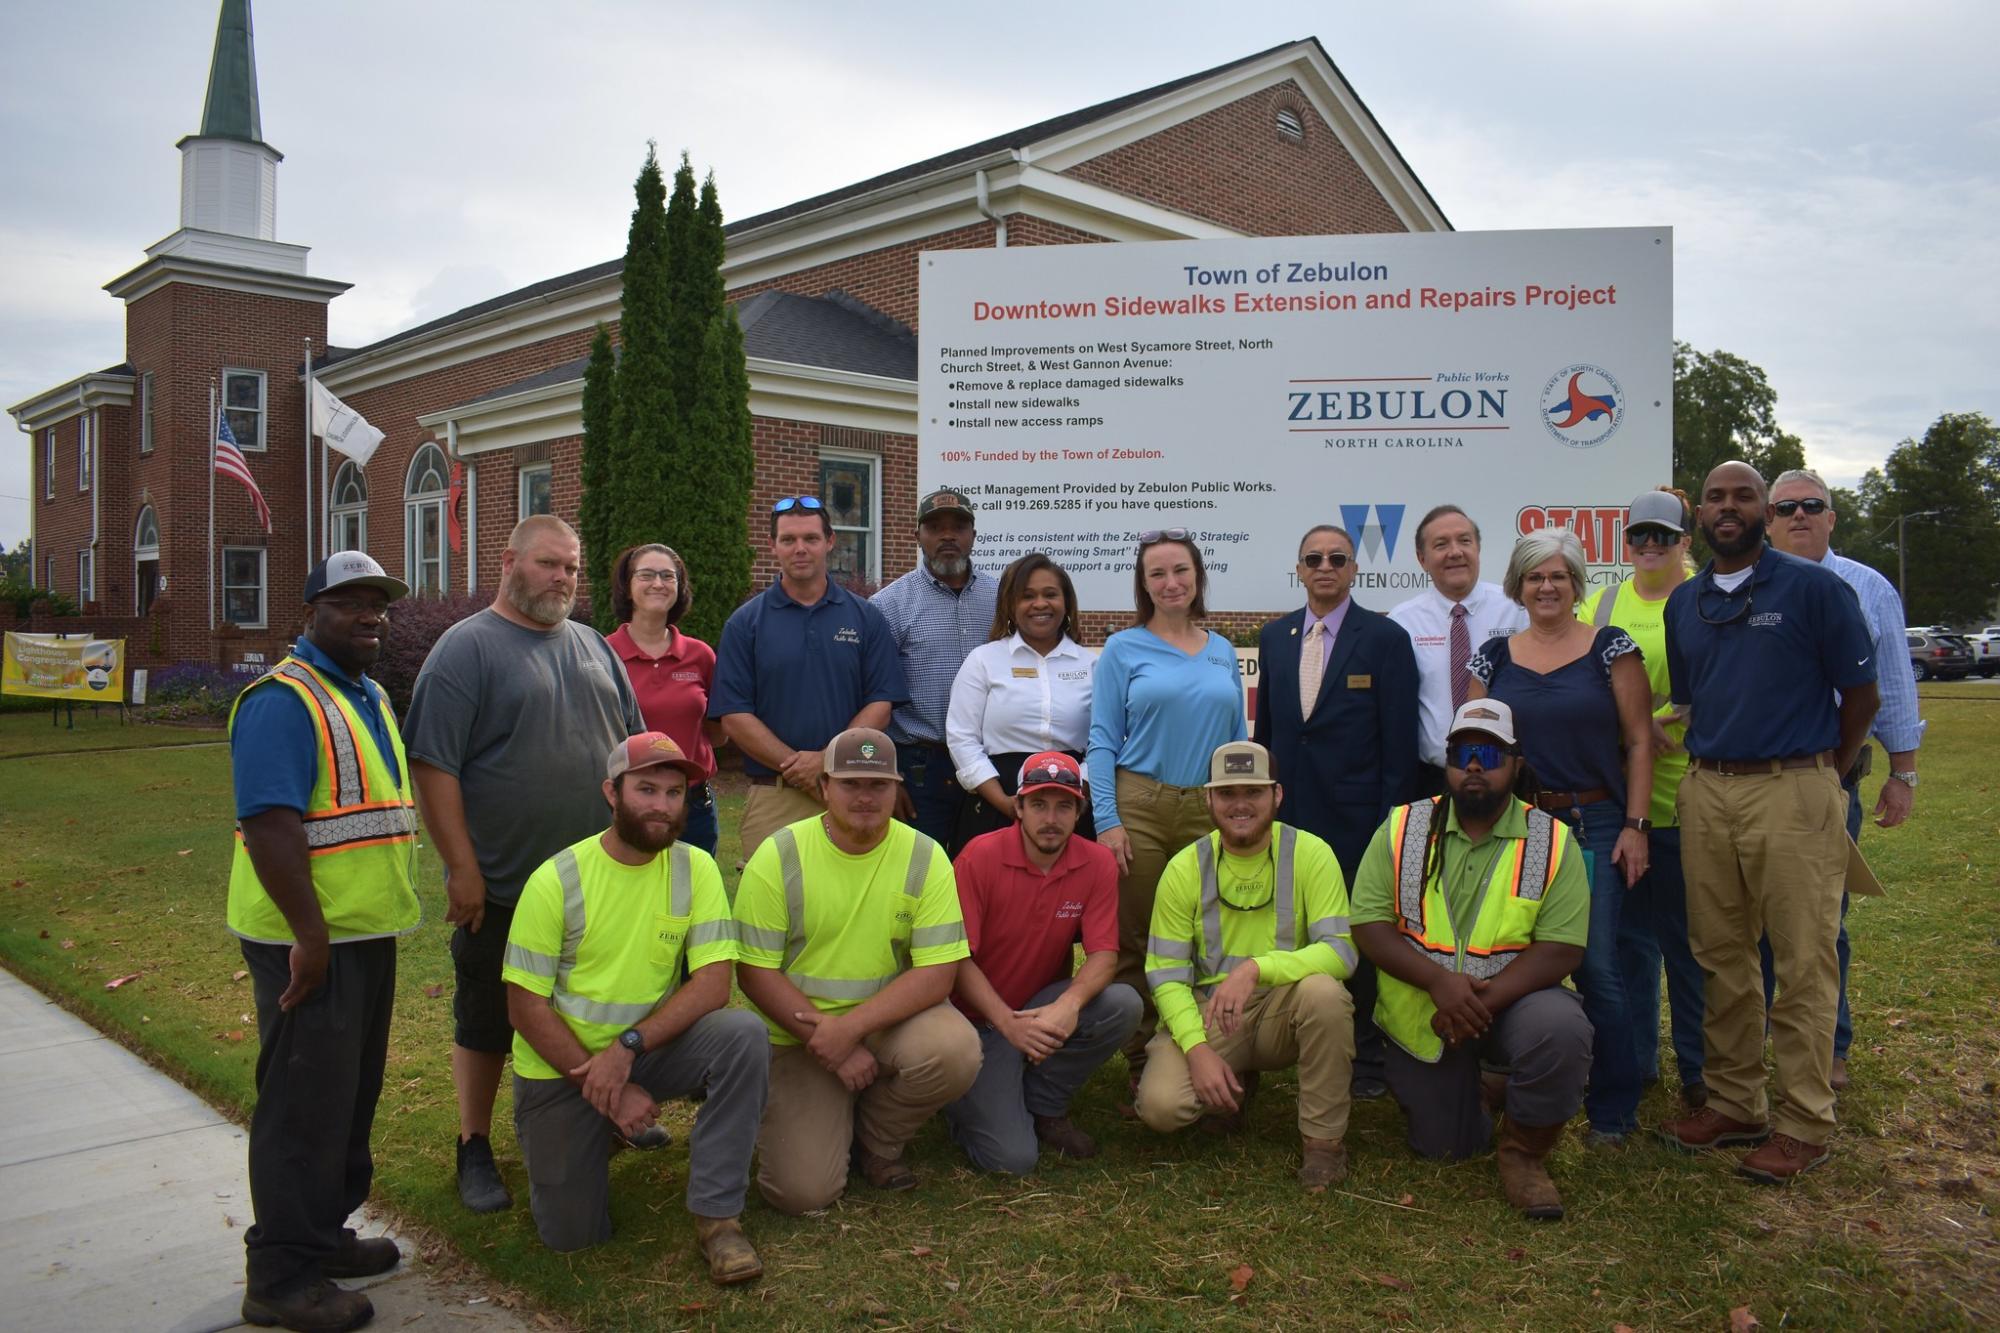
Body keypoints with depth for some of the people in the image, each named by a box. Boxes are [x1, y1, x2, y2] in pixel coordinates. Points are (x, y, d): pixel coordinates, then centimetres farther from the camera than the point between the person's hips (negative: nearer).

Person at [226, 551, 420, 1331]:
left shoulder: (369, 697, 13)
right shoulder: (283, 700, -16)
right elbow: (270, 826, -23)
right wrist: (310, 936, -24)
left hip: (368, 932, 9)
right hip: (312, 939, -9)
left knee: (352, 1093, 18)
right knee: (305, 1103, -1)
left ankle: (324, 1232, 32)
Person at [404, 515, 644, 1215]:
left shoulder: (593, 646, 11)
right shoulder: (467, 647, -8)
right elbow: (433, 765, -14)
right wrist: (462, 868, -17)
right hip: (501, 889, -5)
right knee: (485, 1023, 9)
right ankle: (475, 1149, 24)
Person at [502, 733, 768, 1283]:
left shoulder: (695, 869, -8)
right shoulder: (556, 880, -13)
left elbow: (713, 983, -16)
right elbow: (525, 1007, -12)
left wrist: (627, 1048, -27)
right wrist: (603, 1087, -17)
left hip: (650, 1050, 1)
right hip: (559, 1067, -1)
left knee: (742, 1034, -27)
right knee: (571, 1233, -4)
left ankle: (716, 1216, -16)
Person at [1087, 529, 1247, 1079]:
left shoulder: (1223, 652, 13)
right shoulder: (1123, 648, 3)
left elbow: (1238, 740, 16)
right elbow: (1102, 740, -1)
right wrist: (1107, 821, -10)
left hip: (1211, 811, 3)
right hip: (1140, 806, -3)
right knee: (1136, 942, 0)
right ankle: (1143, 1065, 12)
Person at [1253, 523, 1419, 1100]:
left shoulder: (1386, 638, -2)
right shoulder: (1274, 636, 11)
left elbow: (1400, 739, -4)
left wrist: (1395, 822, -8)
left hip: (1357, 815, -4)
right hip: (1289, 811, 4)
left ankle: (1367, 1058, 19)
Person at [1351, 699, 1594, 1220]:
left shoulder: (1552, 841, -6)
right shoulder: (1402, 829, -2)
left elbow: (1561, 948, -13)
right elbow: (1369, 925, -8)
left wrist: (1485, 999, -27)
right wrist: (1439, 981, -24)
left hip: (1512, 1001, -1)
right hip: (1422, 1017, 2)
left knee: (1561, 1029, -34)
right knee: (1442, 1148, 2)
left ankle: (1524, 1153, -7)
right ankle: (1483, 1092, 38)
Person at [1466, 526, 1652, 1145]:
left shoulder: (1610, 647, 1)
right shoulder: (1493, 657, 9)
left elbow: (1640, 741, 0)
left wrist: (1635, 825, -7)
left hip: (1595, 827, -3)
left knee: (1597, 968, -6)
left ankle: (1613, 1110, 11)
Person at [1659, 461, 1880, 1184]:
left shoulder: (1814, 587, -3)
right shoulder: (1683, 603, 13)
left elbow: (1860, 694, 1)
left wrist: (1824, 771, 8)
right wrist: (1710, 760, 13)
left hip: (1792, 792, -5)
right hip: (1705, 793, 5)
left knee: (1803, 963, 0)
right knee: (1720, 957, 10)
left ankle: (1805, 1123, 10)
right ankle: (1734, 1103, 22)